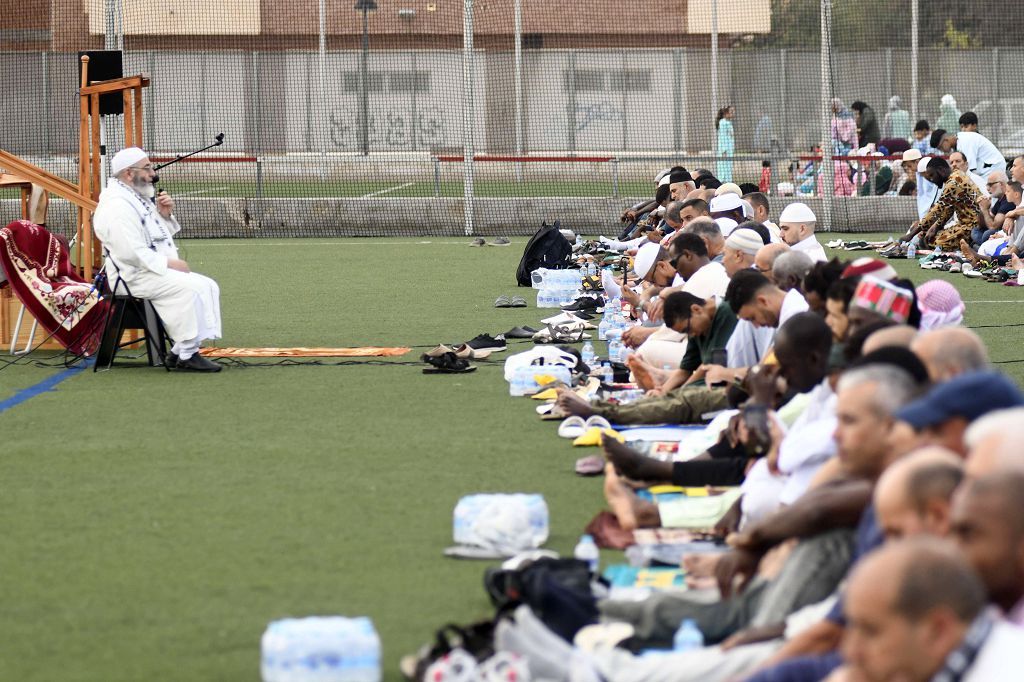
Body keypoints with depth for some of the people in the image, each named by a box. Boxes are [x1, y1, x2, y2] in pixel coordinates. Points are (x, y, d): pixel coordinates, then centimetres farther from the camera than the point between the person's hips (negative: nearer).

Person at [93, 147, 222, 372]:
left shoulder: (139, 198, 18)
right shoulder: (117, 206, -17)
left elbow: (161, 235, 26)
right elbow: (131, 252, -25)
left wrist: (165, 215, 6)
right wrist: (169, 263, -21)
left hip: (156, 270, 11)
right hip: (133, 277, -11)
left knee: (208, 287, -1)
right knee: (189, 289, -27)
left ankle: (181, 351, -6)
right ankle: (186, 355, -22)